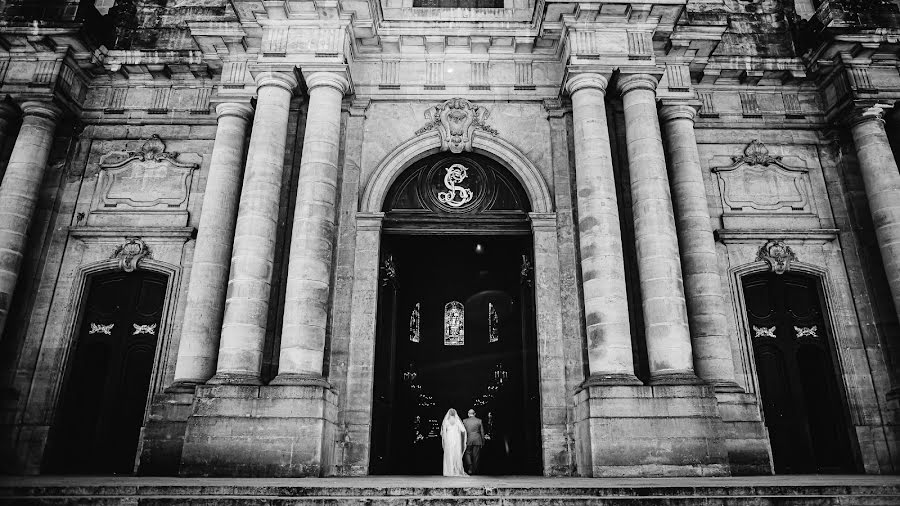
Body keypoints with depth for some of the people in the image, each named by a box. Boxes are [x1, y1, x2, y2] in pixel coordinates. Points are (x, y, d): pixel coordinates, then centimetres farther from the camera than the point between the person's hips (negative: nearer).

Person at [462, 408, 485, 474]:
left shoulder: (465, 421, 0)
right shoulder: (479, 420, 1)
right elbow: (482, 432, 3)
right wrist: (483, 441, 11)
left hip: (468, 440, -1)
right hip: (477, 440, 1)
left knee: (467, 454, 10)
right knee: (476, 456, 8)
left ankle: (470, 466, -9)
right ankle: (474, 470, 12)